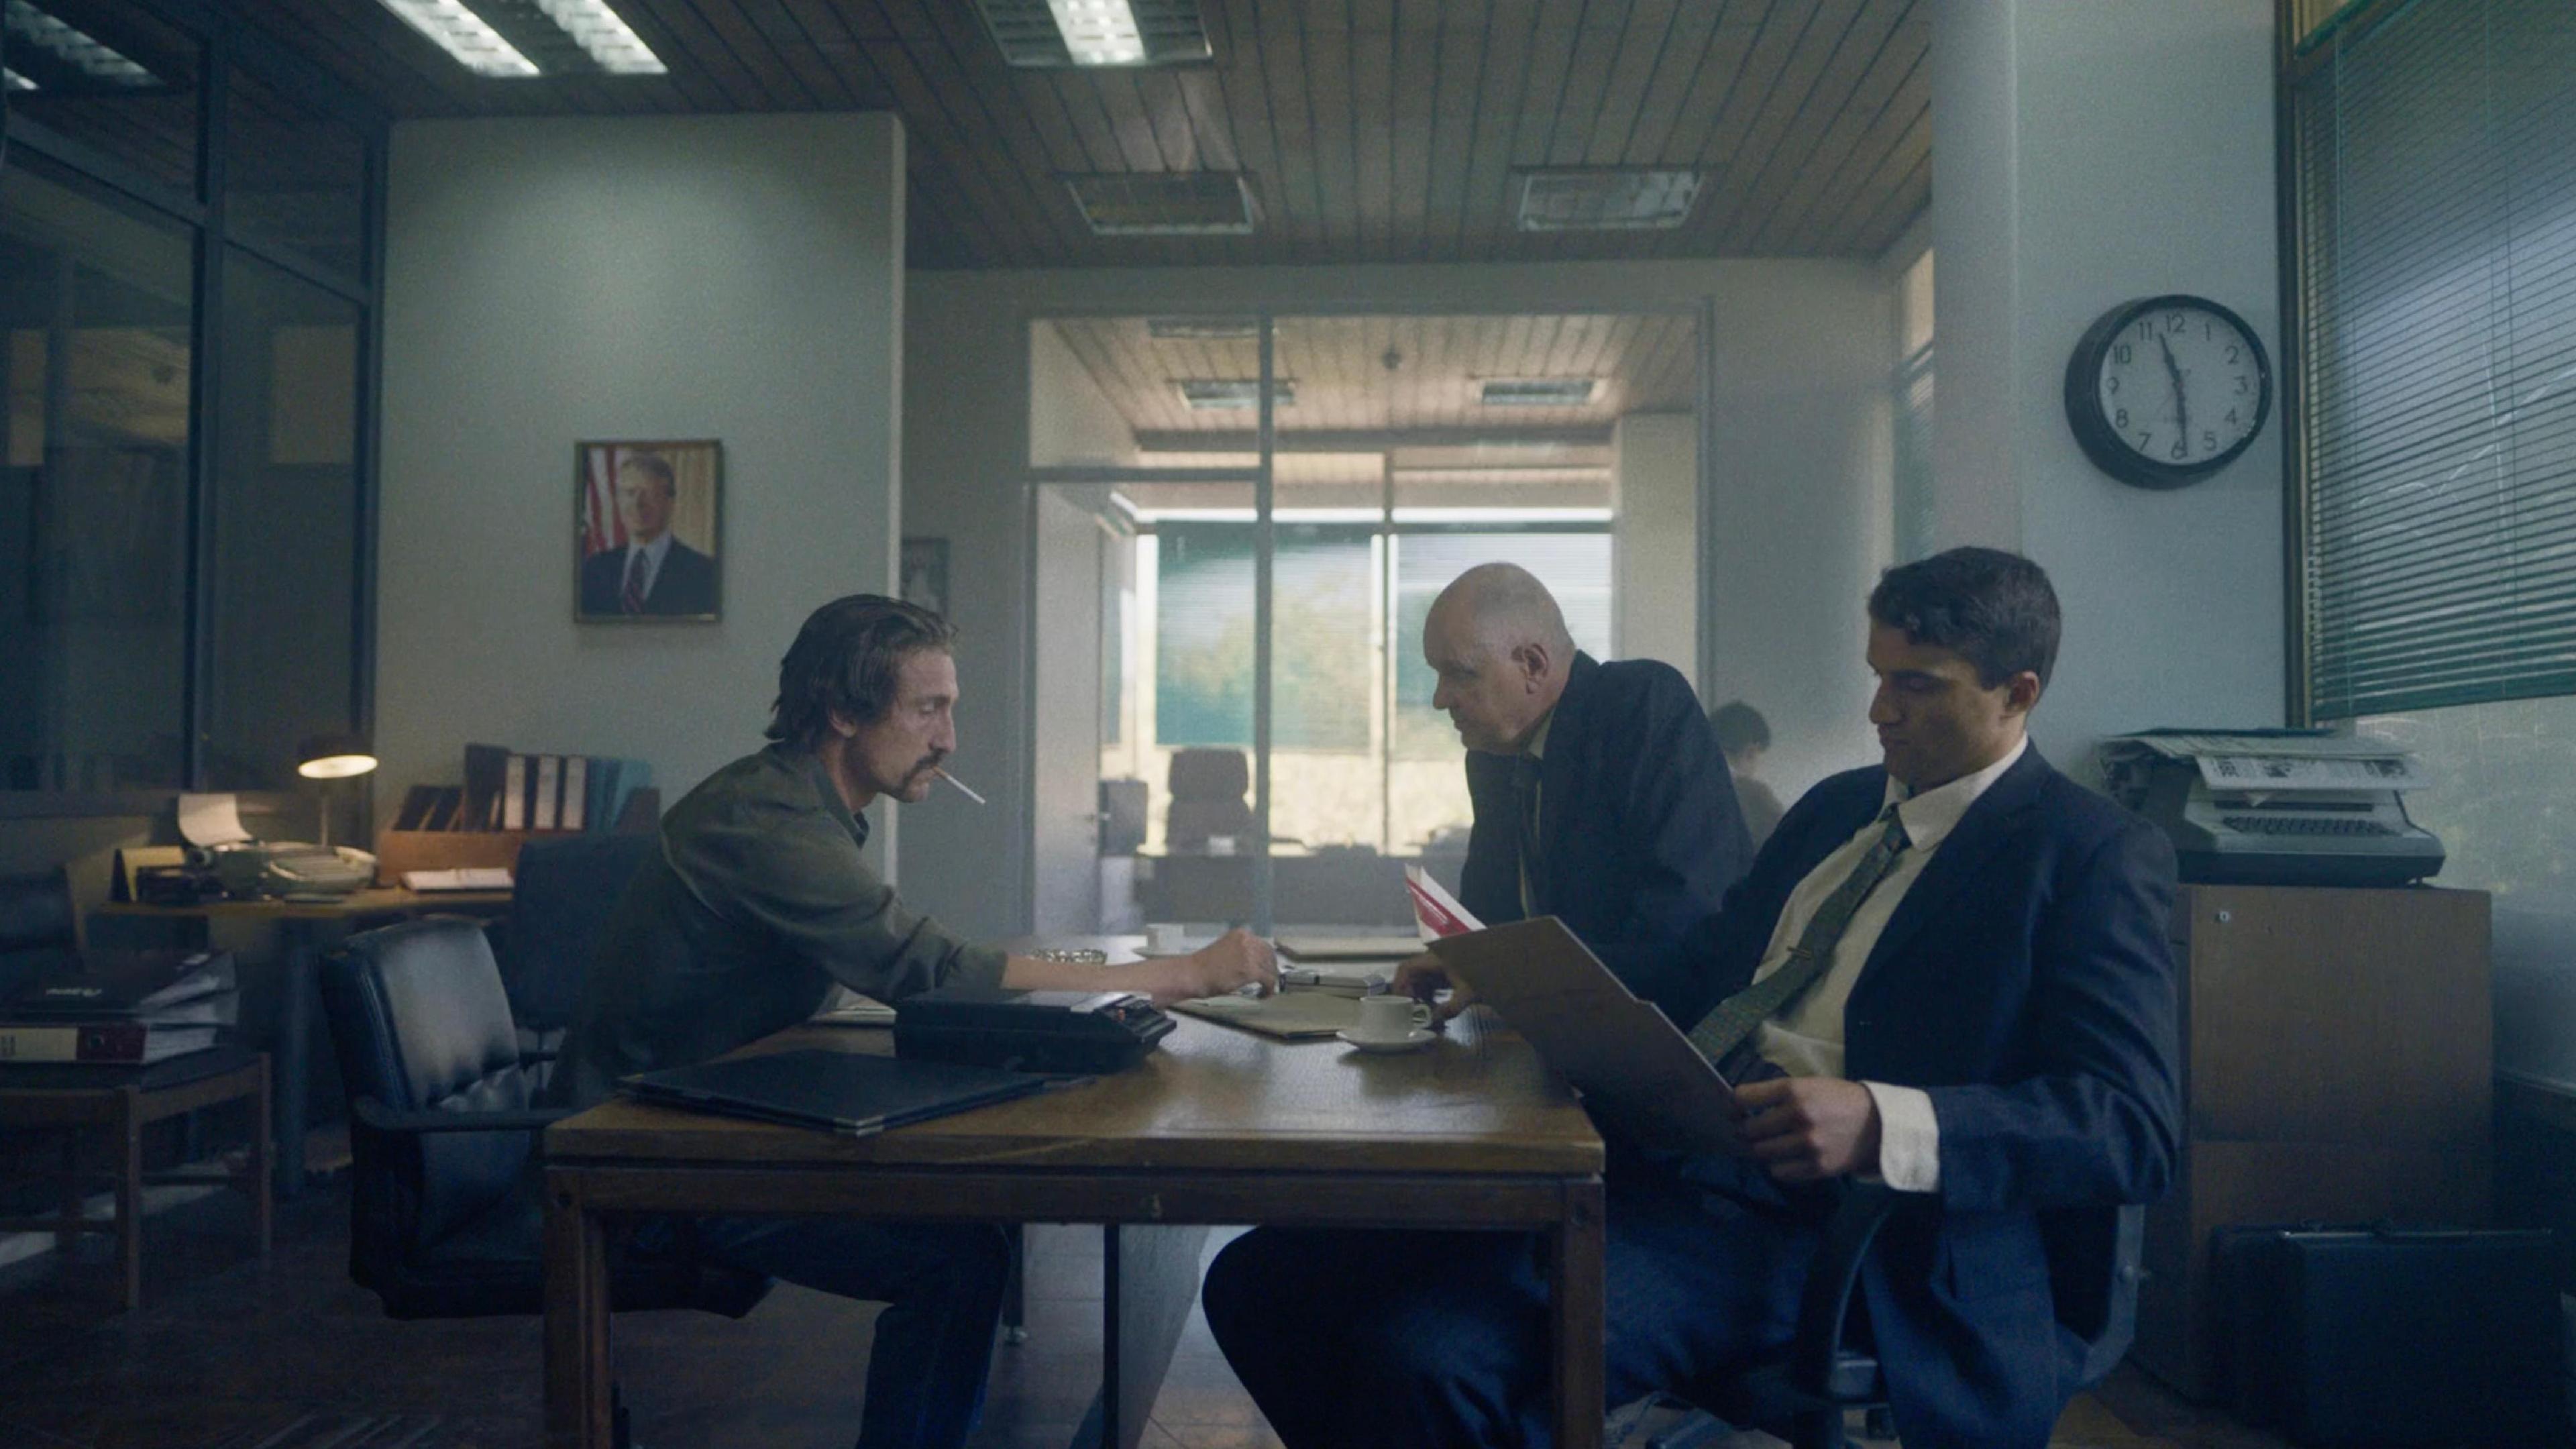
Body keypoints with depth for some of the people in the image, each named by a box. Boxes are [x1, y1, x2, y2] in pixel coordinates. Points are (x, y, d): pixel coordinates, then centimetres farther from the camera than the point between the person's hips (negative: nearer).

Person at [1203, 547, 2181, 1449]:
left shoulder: (2097, 857, 0)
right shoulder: (1836, 807, 23)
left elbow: (2133, 1124, -11)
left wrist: (1882, 1124, -27)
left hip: (1808, 1218, -7)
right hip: (1654, 1154, 8)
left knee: (1429, 1352, -30)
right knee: (1262, 1278, -7)